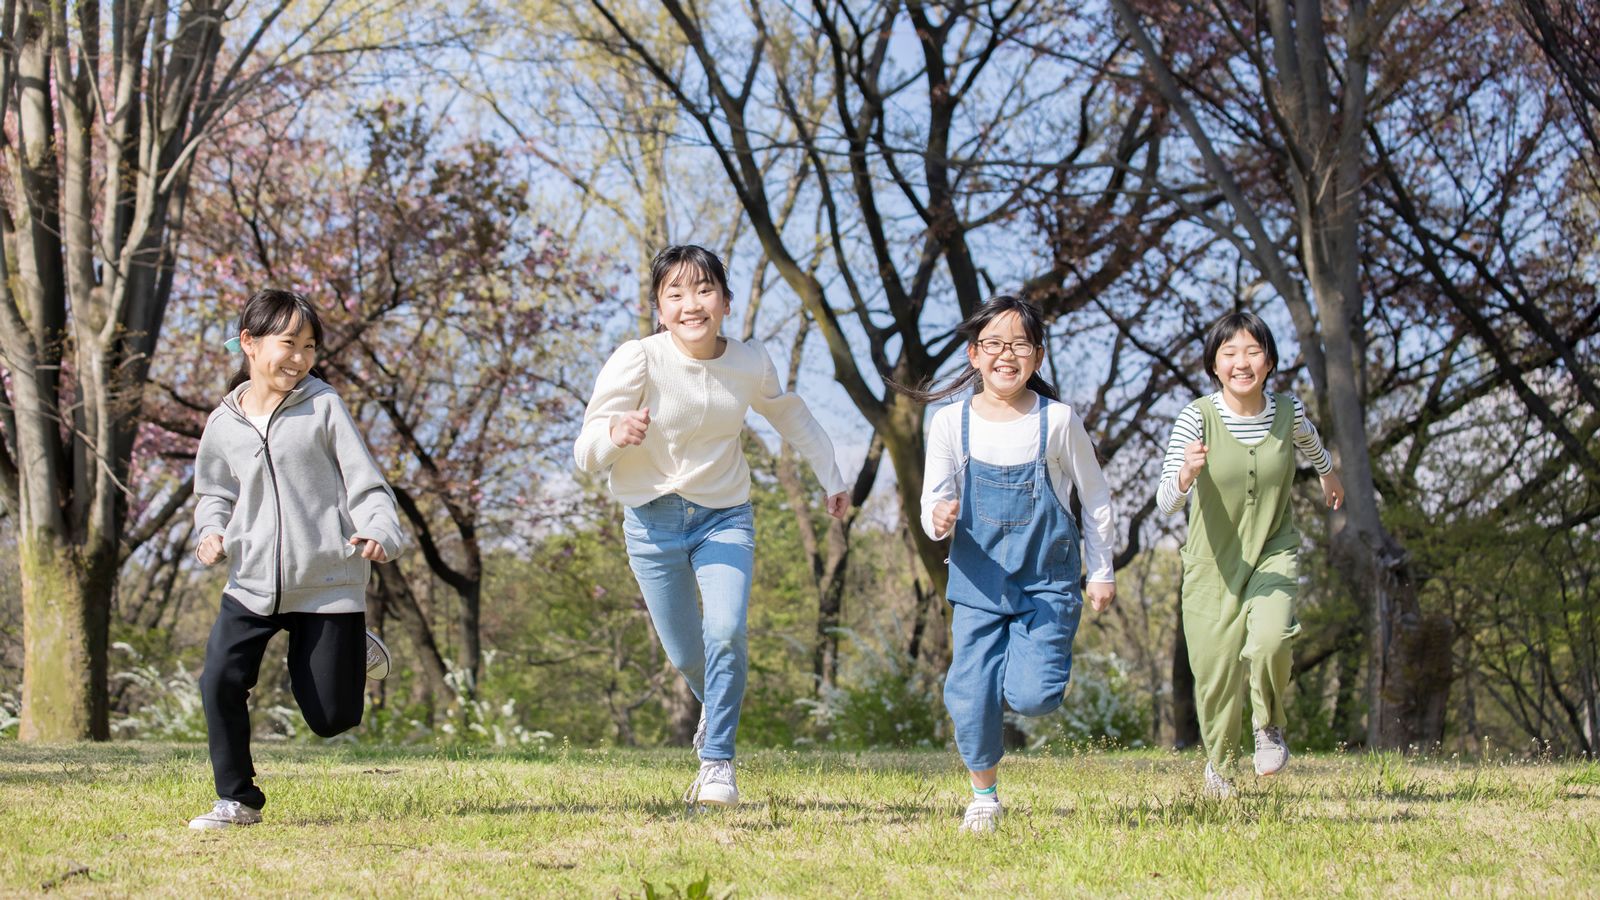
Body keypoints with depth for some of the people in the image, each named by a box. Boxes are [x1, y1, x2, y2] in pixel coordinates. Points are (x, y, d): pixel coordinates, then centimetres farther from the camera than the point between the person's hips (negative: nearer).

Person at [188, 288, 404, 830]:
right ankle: (237, 800, 4)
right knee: (221, 681, -16)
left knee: (330, 718, 1)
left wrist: (378, 532, -24)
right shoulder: (224, 423, 5)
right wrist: (212, 532, -2)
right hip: (253, 583, 2)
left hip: (329, 584, -2)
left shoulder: (323, 406, -3)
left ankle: (355, 653, 36)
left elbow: (364, 481, -5)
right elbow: (213, 493, 20)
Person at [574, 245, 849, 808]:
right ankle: (715, 707, 42)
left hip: (724, 515, 1)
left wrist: (830, 478, 20)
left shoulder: (751, 364, -8)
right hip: (654, 520, -1)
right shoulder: (638, 361, -18)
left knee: (725, 634, -20)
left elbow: (790, 414, 16)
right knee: (685, 655, 6)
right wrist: (615, 433, -43)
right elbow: (585, 455, -21)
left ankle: (717, 763, -6)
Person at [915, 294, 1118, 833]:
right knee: (971, 698, -6)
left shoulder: (1058, 421, -5)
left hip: (1047, 583, -1)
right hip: (979, 585, 1)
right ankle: (983, 797, 19)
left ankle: (1038, 666, 21)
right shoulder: (952, 424, -3)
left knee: (1032, 697, -17)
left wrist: (1101, 572, 9)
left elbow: (1095, 500, 7)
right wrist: (938, 518, -25)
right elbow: (933, 502, -1)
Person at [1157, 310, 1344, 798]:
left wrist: (1329, 473, 38)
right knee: (1217, 676, 4)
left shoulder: (1286, 411, -8)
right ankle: (1219, 765, 35)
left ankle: (1269, 726, 5)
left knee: (1270, 640, -27)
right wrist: (1185, 473, -45)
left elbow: (1310, 441, 19)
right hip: (1212, 564, -1)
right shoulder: (1197, 418, -17)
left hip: (1273, 553, 1)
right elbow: (1166, 502, -23)